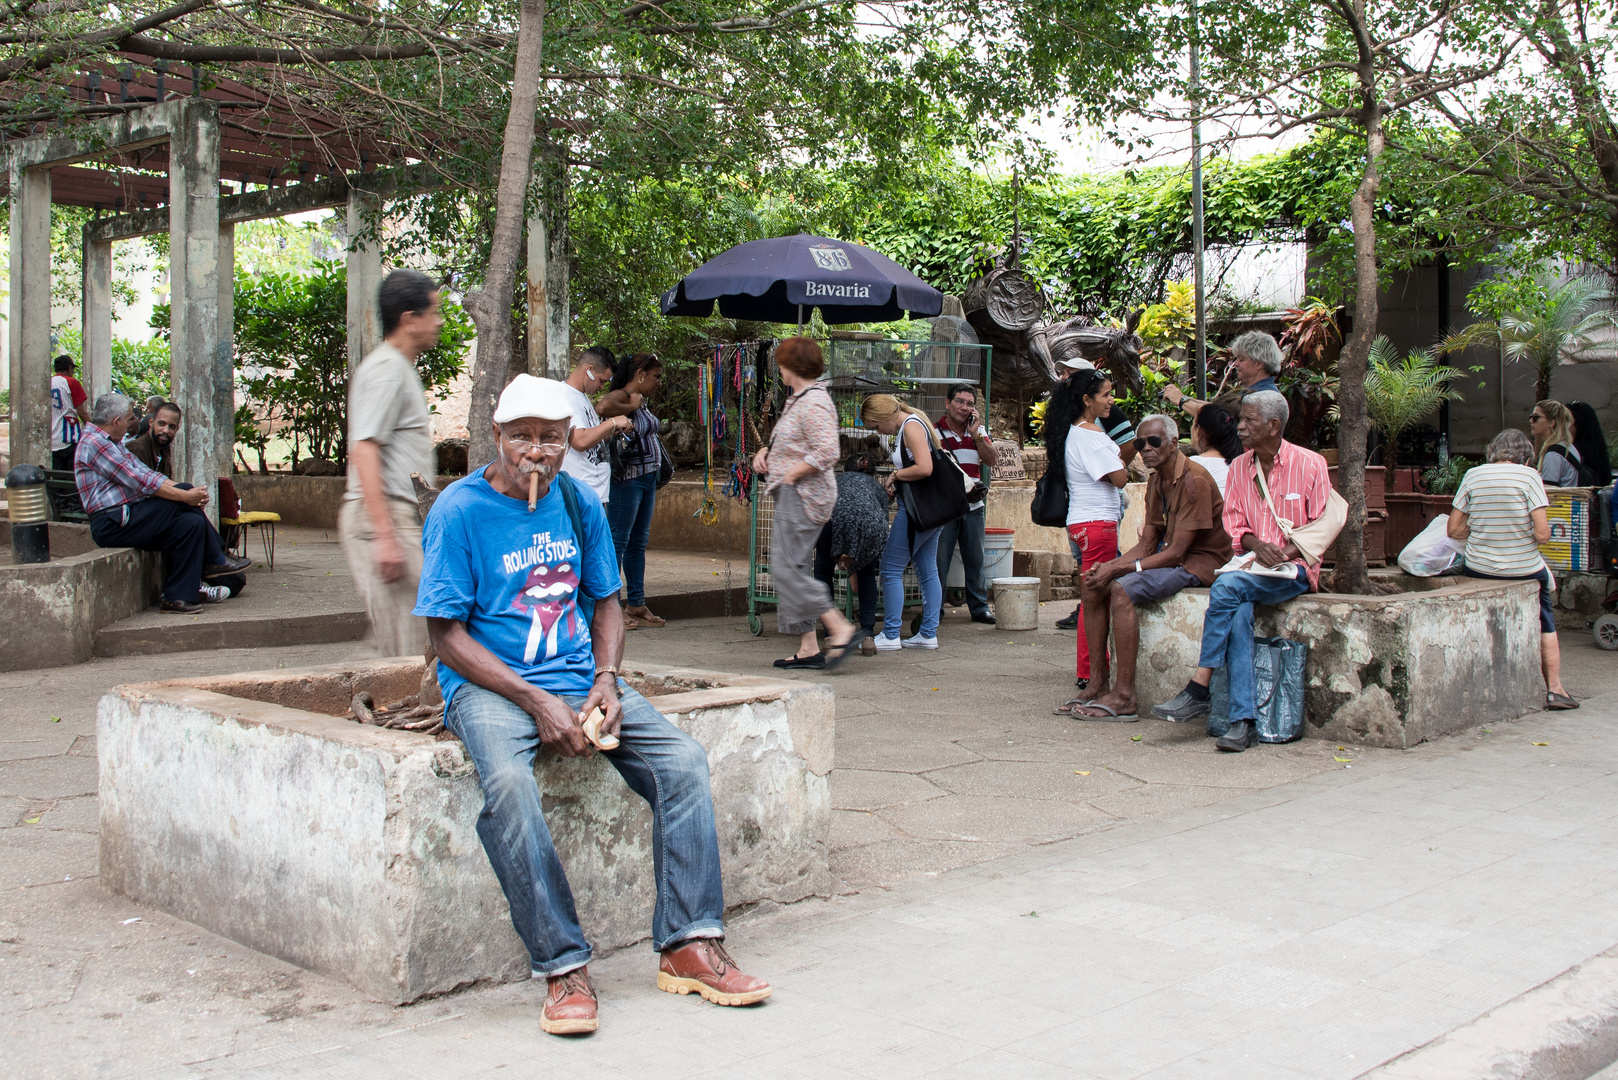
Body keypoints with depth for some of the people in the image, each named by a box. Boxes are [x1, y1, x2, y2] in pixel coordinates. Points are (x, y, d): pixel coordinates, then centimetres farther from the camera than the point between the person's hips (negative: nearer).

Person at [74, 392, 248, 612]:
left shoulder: (113, 443, 20)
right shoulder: (94, 444, -13)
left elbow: (147, 474, 12)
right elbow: (141, 483, -19)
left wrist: (189, 494, 0)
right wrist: (185, 496, -15)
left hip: (128, 516, 10)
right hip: (112, 525, -10)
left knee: (192, 523, -6)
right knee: (180, 504, -17)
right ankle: (216, 559, -1)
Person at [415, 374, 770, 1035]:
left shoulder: (579, 503, 8)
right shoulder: (459, 510, -7)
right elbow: (447, 635, -9)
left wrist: (605, 679, -5)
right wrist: (537, 701, -18)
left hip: (579, 677, 5)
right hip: (490, 684, -5)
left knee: (684, 761, -16)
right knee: (508, 782, -36)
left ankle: (689, 946, -11)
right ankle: (564, 968, -27)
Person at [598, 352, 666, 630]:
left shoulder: (641, 401, 18)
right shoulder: (622, 396, -13)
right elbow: (603, 407, -37)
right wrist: (630, 408, -19)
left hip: (647, 478, 10)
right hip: (626, 479, -10)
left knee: (638, 542, 13)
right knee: (618, 541, -6)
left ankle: (636, 605, 19)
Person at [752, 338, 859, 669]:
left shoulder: (814, 403, -16)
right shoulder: (797, 399, 16)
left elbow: (826, 453, -25)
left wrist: (790, 474, -17)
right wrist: (765, 451, 10)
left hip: (802, 496, -11)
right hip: (792, 497, 11)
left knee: (787, 569, -13)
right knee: (793, 570, 9)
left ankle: (840, 628, -11)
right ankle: (808, 648, 11)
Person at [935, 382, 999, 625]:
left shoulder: (979, 431, 11)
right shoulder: (934, 432, -3)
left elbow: (993, 461, 0)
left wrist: (976, 434, -9)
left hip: (973, 507, 4)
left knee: (975, 559, 9)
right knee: (938, 561, -2)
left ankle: (979, 607, 18)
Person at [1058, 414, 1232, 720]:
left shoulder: (1194, 480, -19)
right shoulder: (1156, 480, 11)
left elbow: (1176, 553, -23)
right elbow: (1147, 545, 9)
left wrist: (1120, 569, -23)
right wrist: (1109, 566, -10)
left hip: (1198, 561, -9)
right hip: (1169, 555, 10)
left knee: (1122, 589, -29)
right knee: (1093, 583, -4)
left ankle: (1124, 697, -27)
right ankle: (1097, 684, -3)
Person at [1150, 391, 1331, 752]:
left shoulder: (1310, 464, -2)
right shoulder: (1239, 467, 12)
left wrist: (1285, 554, -16)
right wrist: (1256, 545, -9)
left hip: (1295, 570, -4)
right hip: (1252, 567, 4)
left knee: (1227, 586, -32)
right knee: (1239, 612, -30)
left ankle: (1199, 689, -25)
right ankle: (1243, 721, -33)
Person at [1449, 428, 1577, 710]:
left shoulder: (1473, 475, -2)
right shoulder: (1528, 476, -11)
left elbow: (1453, 530, -2)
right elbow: (1542, 534, -16)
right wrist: (1524, 536, 6)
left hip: (1478, 568, 2)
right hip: (1524, 569, -2)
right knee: (1545, 621, 23)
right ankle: (1554, 688, 18)